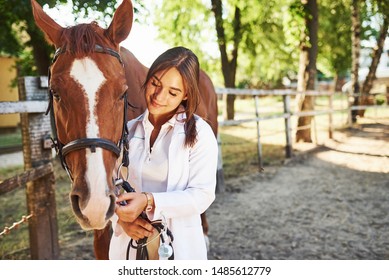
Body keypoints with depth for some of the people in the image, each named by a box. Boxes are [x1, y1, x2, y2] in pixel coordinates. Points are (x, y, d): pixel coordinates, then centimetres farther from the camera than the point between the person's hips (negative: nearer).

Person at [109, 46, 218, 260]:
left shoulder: (199, 133, -8)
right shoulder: (128, 131, 3)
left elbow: (202, 194, -14)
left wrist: (149, 201, -26)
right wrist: (121, 218, -16)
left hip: (180, 246, -3)